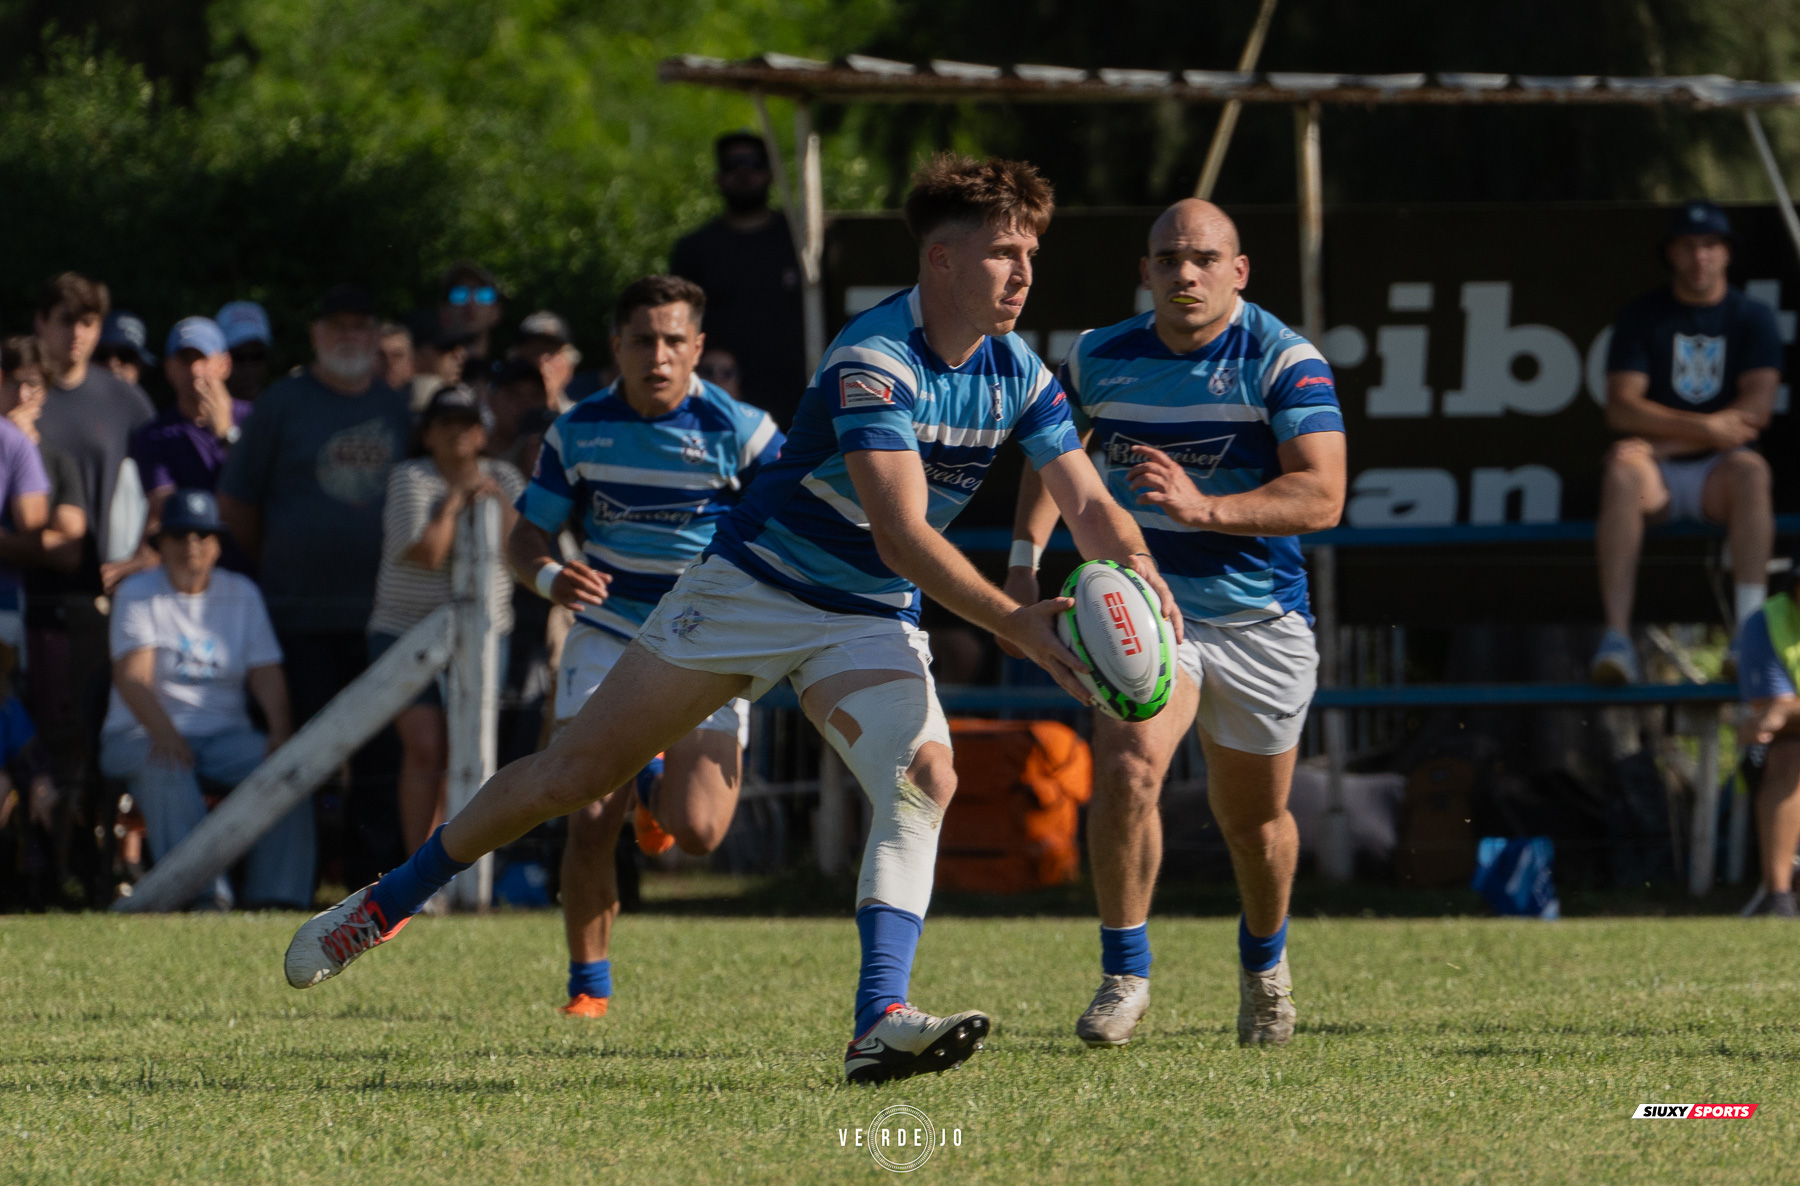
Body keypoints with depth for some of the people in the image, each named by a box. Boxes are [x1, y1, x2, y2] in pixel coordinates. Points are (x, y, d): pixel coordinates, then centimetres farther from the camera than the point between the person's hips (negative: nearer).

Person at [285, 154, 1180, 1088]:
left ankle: (880, 1024, -33)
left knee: (924, 777, -24)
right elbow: (904, 534, -34)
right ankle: (386, 904, 19)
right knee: (575, 773, 0)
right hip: (754, 588, -5)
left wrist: (1135, 572, -26)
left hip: (874, 623, 5)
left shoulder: (1017, 373, -4)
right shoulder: (874, 361, -27)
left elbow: (1088, 504, -4)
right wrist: (1014, 625, -42)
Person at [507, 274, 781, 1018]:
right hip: (607, 639, 1)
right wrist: (550, 577, -19)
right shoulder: (579, 431, -2)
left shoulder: (738, 430, -10)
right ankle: (587, 986, 4)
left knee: (698, 832, -12)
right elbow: (526, 539, 5)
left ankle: (657, 785, 27)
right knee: (591, 823, -14)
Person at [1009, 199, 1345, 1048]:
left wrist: (1205, 508, -35)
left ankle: (1264, 961, 42)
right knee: (1127, 769, -24)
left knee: (1254, 817, 12)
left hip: (1261, 619, -1)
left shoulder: (1284, 362, -14)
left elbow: (1322, 497, -22)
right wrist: (1025, 557, 4)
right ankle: (1124, 975, -11)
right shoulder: (1099, 358, -2)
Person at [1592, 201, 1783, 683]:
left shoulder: (1752, 318, 7)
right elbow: (1621, 409, -4)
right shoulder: (1641, 317, 7)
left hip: (1717, 470, 0)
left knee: (1750, 470, -35)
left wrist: (1670, 439, -12)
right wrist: (1705, 428, -16)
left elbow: (1757, 409, -5)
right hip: (1657, 479, 0)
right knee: (1621, 468, -34)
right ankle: (1616, 638, -46)